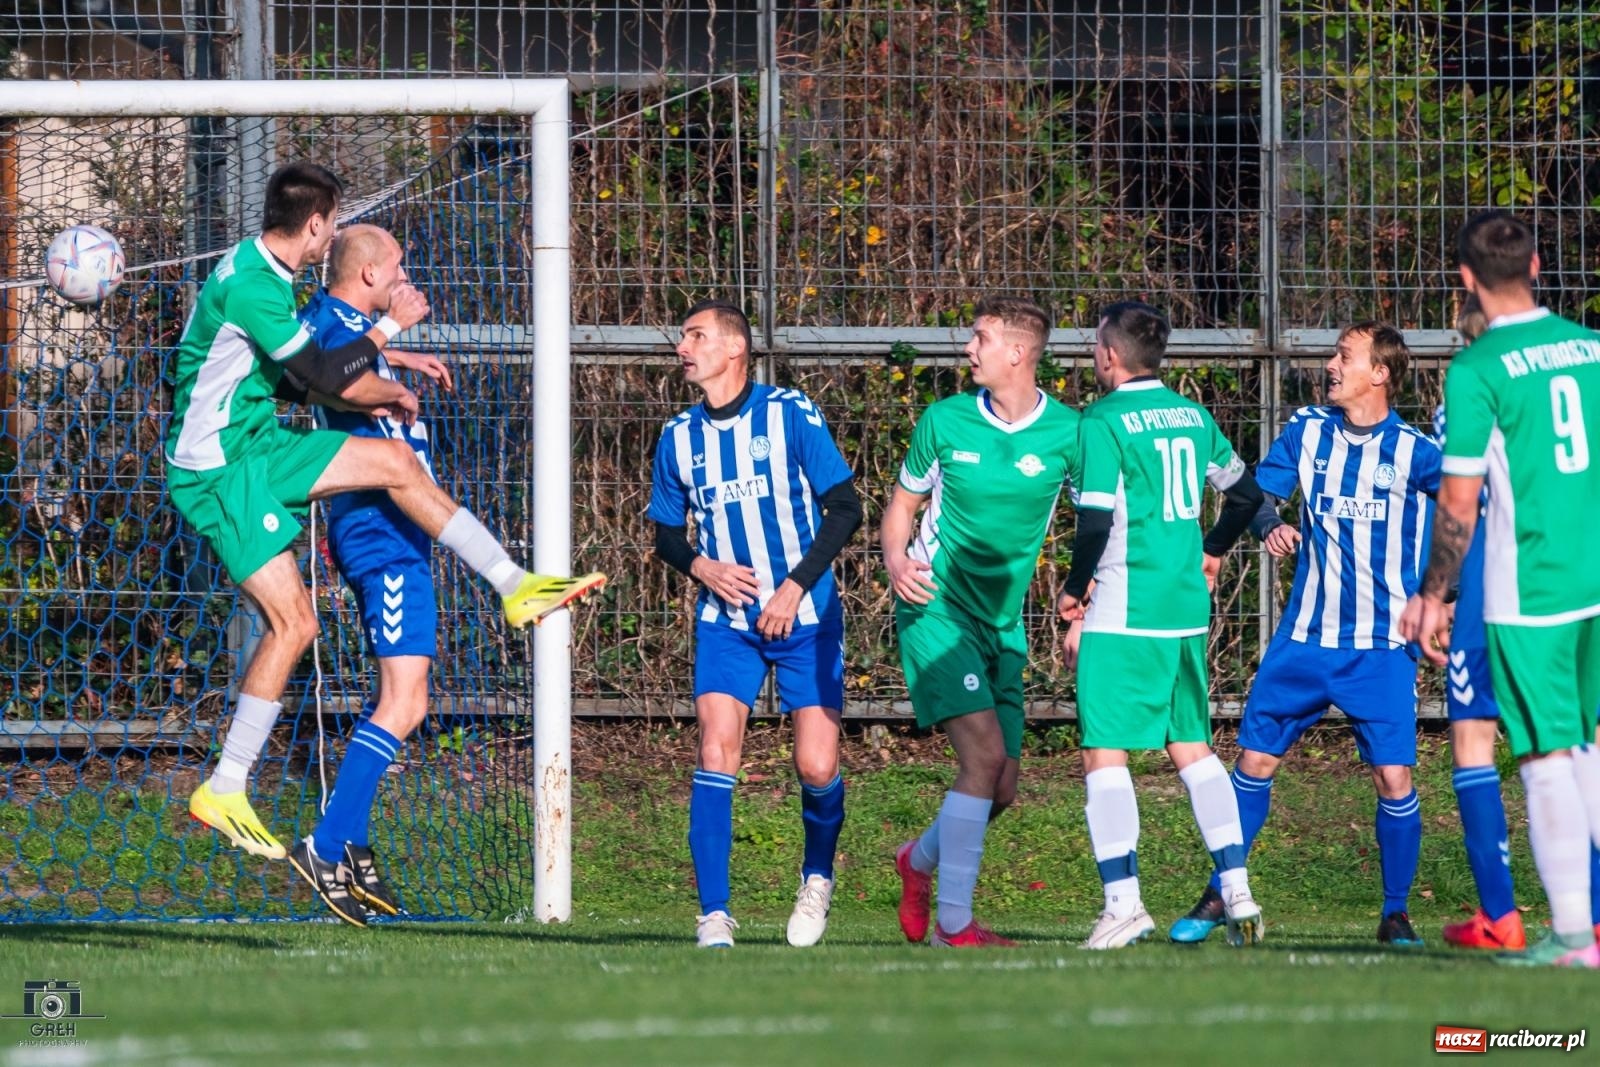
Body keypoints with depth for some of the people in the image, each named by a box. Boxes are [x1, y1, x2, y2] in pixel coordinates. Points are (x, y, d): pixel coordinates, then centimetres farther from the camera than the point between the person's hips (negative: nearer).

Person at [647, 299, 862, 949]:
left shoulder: (791, 416, -6)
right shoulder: (679, 438, 5)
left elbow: (844, 509, -5)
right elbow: (666, 531, 15)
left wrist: (796, 585, -14)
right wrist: (701, 567, -6)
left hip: (805, 619, -2)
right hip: (725, 621, 2)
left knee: (817, 768, -6)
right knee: (716, 748, -16)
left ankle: (818, 875, 25)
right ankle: (713, 914, -13)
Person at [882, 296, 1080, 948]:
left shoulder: (1069, 433, -3)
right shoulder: (945, 422, -2)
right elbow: (903, 505, 10)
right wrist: (895, 557, -11)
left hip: (1002, 624, 3)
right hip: (936, 609, -3)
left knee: (1001, 790, 5)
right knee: (984, 753, -20)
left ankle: (919, 861, 36)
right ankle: (953, 924, -16)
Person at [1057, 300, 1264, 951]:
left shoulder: (1104, 422, -11)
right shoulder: (1193, 416, 11)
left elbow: (1096, 521, -16)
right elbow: (1245, 492, 21)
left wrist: (1074, 589, -1)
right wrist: (1213, 553, 35)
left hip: (1125, 610, -7)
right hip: (1187, 607, 7)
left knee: (1104, 754, -4)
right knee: (1192, 749, 14)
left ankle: (1123, 902, -12)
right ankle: (1236, 891, 8)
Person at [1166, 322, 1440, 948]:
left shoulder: (1413, 451, -6)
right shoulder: (1309, 430, 4)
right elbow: (1257, 490, 5)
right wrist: (1270, 525, -18)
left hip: (1382, 644, -3)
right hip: (1305, 635, 3)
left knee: (1393, 776, -10)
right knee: (1254, 758, 4)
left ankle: (1396, 914, 7)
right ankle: (1220, 897, 19)